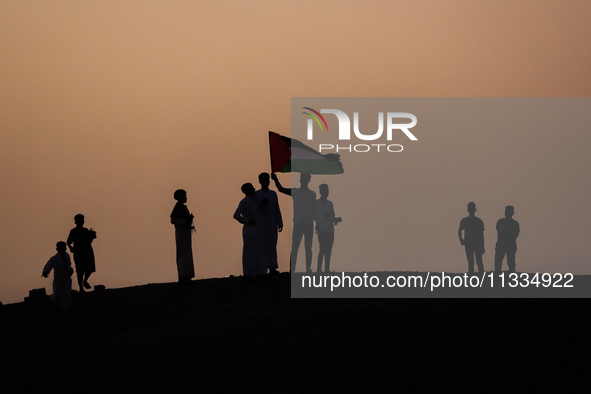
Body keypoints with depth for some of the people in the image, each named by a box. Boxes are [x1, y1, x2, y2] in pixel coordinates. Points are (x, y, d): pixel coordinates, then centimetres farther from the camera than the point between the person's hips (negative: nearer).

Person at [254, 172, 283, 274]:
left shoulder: (273, 194, 15)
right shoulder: (256, 194, 2)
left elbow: (277, 209, 15)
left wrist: (280, 223, 9)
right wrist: (261, 205, -19)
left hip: (272, 223, 4)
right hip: (261, 223, -4)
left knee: (272, 245, -1)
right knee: (262, 245, -10)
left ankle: (272, 267, -3)